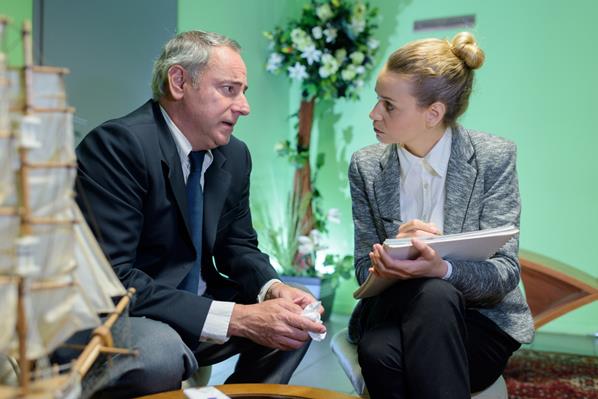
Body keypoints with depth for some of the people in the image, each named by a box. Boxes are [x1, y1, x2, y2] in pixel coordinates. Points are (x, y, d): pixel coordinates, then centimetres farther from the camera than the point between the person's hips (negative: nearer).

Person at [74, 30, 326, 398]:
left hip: (198, 306, 8)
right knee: (160, 355, -36)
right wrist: (236, 318, -30)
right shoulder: (116, 145, -21)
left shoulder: (235, 154, 2)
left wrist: (272, 288, -13)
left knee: (297, 319, -1)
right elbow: (111, 278, -27)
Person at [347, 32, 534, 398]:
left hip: (478, 318, -1)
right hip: (395, 308, 1)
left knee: (433, 293, -36)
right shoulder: (367, 166, 0)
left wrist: (442, 270, -33)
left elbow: (504, 271, -11)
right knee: (377, 351, -35)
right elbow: (366, 271, 0)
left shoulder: (495, 158, -8)